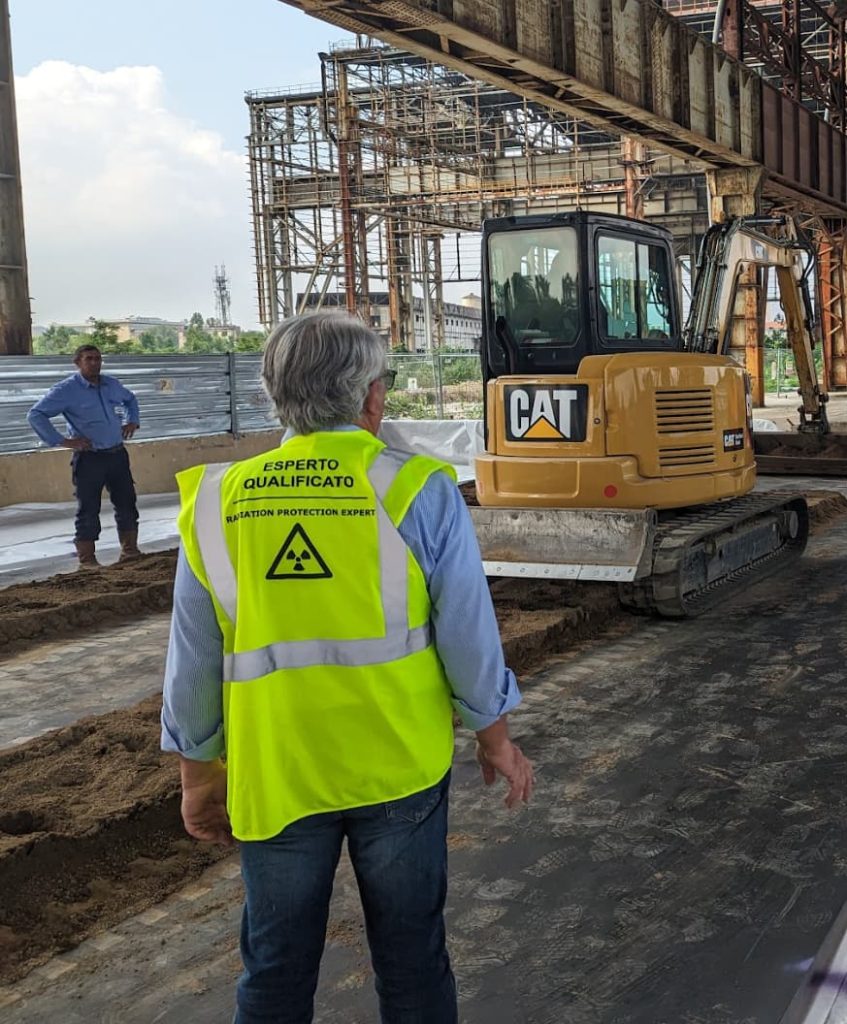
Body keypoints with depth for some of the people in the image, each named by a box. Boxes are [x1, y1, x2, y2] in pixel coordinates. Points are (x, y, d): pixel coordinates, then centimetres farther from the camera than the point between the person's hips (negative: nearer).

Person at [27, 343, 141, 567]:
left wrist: (132, 421, 14)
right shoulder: (66, 390, -10)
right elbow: (35, 415, -12)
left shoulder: (111, 385, 9)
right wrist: (62, 441, -15)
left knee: (127, 502, 10)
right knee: (88, 509, -1)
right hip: (89, 458, -6)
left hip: (117, 454, 6)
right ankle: (87, 559, 9)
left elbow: (130, 399, 32)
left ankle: (130, 550, 25)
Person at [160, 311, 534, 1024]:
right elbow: (469, 636, -7)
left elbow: (192, 663, 1)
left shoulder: (217, 502, -4)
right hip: (398, 769, -1)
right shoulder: (419, 491, -11)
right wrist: (495, 739, 8)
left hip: (272, 777, 2)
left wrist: (199, 776, 14)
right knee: (410, 960, 18)